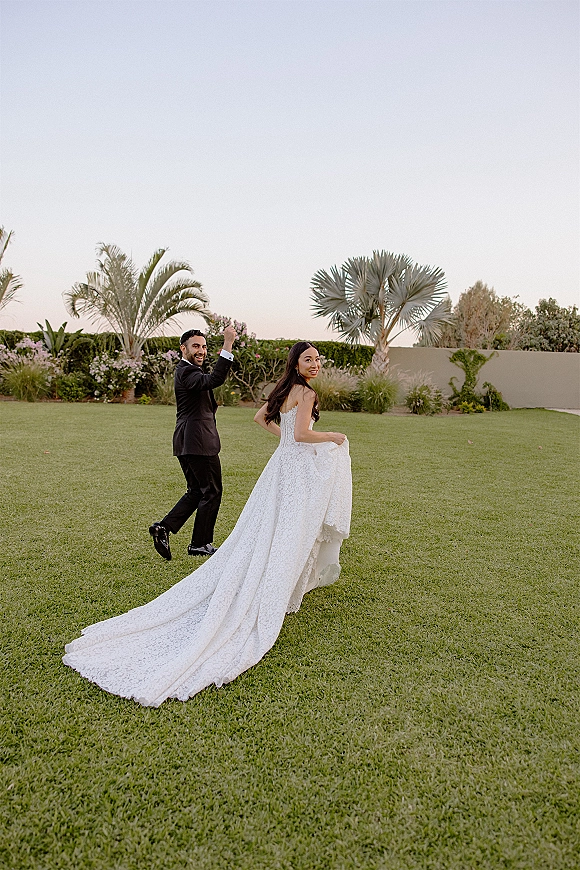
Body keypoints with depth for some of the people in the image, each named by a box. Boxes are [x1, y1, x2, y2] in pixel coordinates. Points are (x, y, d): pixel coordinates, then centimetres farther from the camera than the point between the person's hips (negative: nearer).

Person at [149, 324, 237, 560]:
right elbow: (214, 379, -34)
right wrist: (227, 345, -38)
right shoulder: (187, 372, -15)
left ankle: (164, 527, 9)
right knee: (211, 492, 1)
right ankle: (200, 544, 11)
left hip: (186, 442, 10)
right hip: (199, 442, -10)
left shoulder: (187, 370, 19)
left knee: (196, 492, 17)